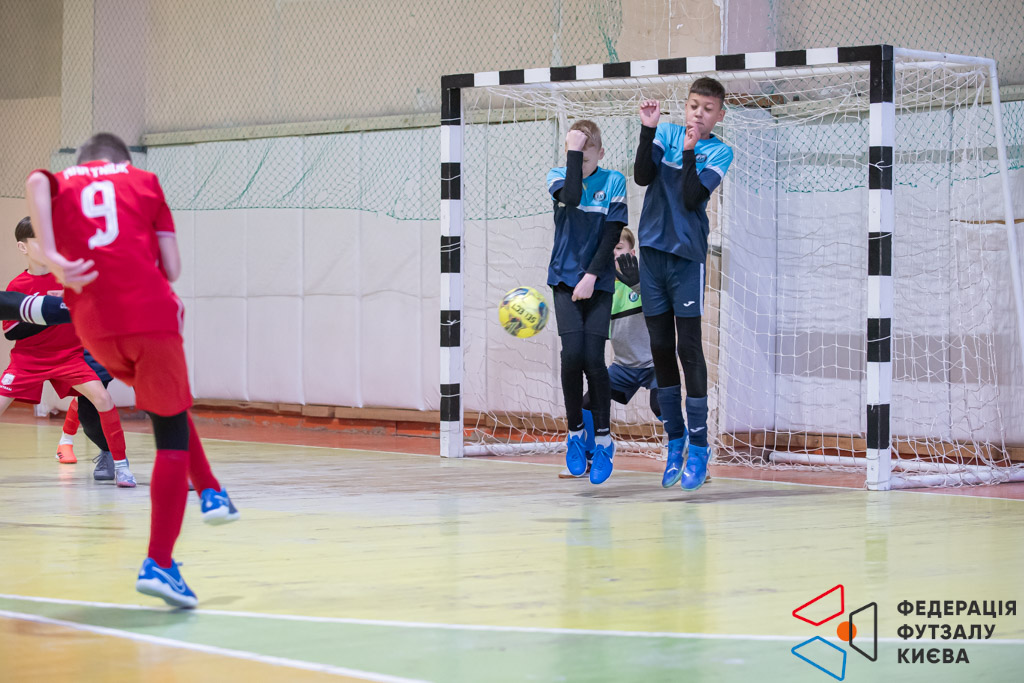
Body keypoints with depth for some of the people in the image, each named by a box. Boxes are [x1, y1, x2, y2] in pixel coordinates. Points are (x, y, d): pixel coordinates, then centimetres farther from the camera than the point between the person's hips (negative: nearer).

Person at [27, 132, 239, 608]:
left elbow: (35, 182, -8)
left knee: (166, 405, 31)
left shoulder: (60, 183, 20)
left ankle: (210, 492, 28)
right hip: (151, 314, -3)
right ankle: (158, 564, -11)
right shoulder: (143, 181, 18)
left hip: (95, 326, 3)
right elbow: (172, 268, 10)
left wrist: (53, 257, -16)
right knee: (171, 433, -1)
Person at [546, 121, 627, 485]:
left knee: (593, 358, -10)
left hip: (599, 281, 0)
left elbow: (611, 234, -4)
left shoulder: (613, 181, 0)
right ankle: (575, 432, 4)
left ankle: (603, 438, 4)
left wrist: (591, 276, -13)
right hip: (565, 277, 0)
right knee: (572, 353, -14)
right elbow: (571, 196, -22)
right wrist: (573, 150, -18)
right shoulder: (557, 176, 2)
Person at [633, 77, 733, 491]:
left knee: (689, 348, -6)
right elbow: (643, 177, -7)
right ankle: (675, 439, 17)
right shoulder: (667, 133, 6)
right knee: (661, 348, 7)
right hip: (652, 250, 3)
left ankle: (698, 447, -2)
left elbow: (692, 198, -12)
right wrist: (648, 130, -15)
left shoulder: (719, 152, -1)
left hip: (688, 256, -3)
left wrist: (689, 151, -18)